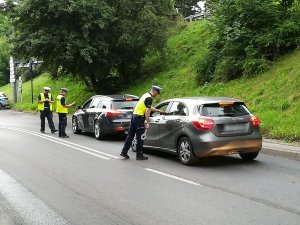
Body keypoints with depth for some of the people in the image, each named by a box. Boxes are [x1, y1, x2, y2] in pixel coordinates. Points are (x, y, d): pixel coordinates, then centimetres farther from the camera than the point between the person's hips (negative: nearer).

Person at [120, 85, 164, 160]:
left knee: (130, 135, 12)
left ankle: (124, 152, 14)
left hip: (134, 115, 9)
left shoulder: (146, 95, 18)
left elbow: (149, 108, 30)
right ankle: (139, 155, 5)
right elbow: (147, 111, -19)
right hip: (139, 118, -9)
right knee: (140, 137, -1)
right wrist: (147, 123, -18)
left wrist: (159, 111, 35)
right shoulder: (149, 98, -12)